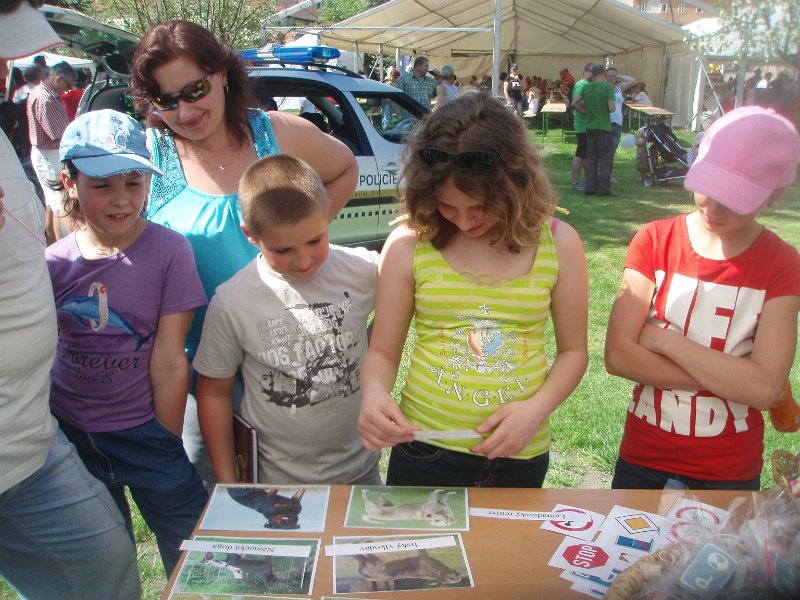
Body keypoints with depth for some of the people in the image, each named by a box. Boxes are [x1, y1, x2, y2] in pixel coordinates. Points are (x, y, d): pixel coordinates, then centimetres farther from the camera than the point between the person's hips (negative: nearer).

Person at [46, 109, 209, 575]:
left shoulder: (169, 251, -13)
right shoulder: (54, 262, -3)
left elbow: (169, 363, -11)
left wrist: (169, 448, -7)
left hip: (144, 431, -3)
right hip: (69, 431, 3)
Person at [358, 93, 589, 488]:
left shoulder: (559, 244, -5)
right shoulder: (407, 246, -8)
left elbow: (573, 351, 3)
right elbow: (383, 351, -2)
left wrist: (536, 409, -13)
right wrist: (373, 392, -23)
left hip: (520, 458, 2)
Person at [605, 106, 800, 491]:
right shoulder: (655, 241, -8)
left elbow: (765, 387, -20)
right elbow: (618, 355, -17)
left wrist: (664, 340, -20)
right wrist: (730, 380, -17)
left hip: (730, 473, 0)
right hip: (643, 459, 1)